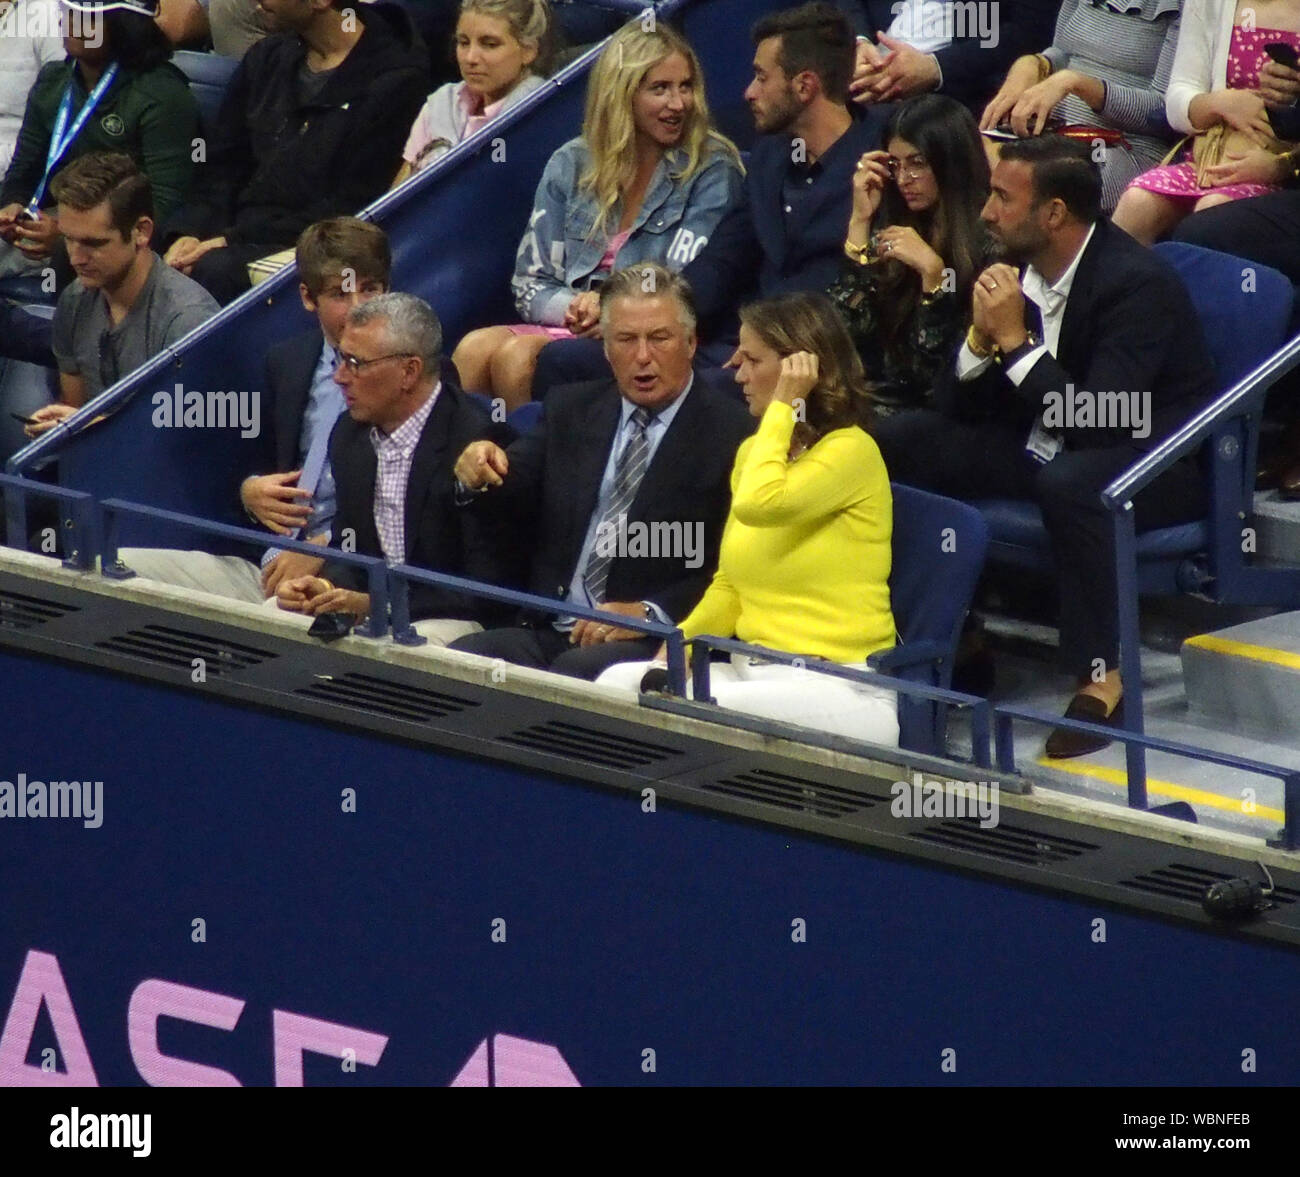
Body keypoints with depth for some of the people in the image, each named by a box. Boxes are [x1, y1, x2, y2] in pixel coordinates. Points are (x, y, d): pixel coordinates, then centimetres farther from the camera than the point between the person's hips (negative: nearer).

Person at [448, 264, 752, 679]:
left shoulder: (731, 432, -1)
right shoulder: (571, 409, 18)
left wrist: (650, 614, -17)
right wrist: (478, 475, -14)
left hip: (655, 645, -5)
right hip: (548, 632, 5)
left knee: (573, 673, -35)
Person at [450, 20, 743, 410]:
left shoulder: (711, 170, 2)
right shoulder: (570, 166, 12)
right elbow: (529, 286, 11)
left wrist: (610, 310, -20)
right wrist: (574, 307, -11)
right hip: (564, 328, 4)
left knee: (517, 357, -30)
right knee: (476, 347, -28)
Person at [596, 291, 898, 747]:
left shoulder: (851, 450, -8)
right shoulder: (752, 452, 18)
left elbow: (759, 503, -26)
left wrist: (783, 405, -14)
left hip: (841, 688, -8)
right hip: (752, 671, 8)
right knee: (620, 683, -17)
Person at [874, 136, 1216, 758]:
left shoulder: (1137, 281, -22)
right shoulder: (1017, 271, -1)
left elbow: (1097, 424, -29)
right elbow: (957, 410, 4)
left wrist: (1015, 342, -26)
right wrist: (982, 337, -15)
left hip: (1154, 461, -8)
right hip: (1044, 452, 8)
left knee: (1067, 481, -40)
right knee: (898, 439, -5)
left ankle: (1102, 676, -28)